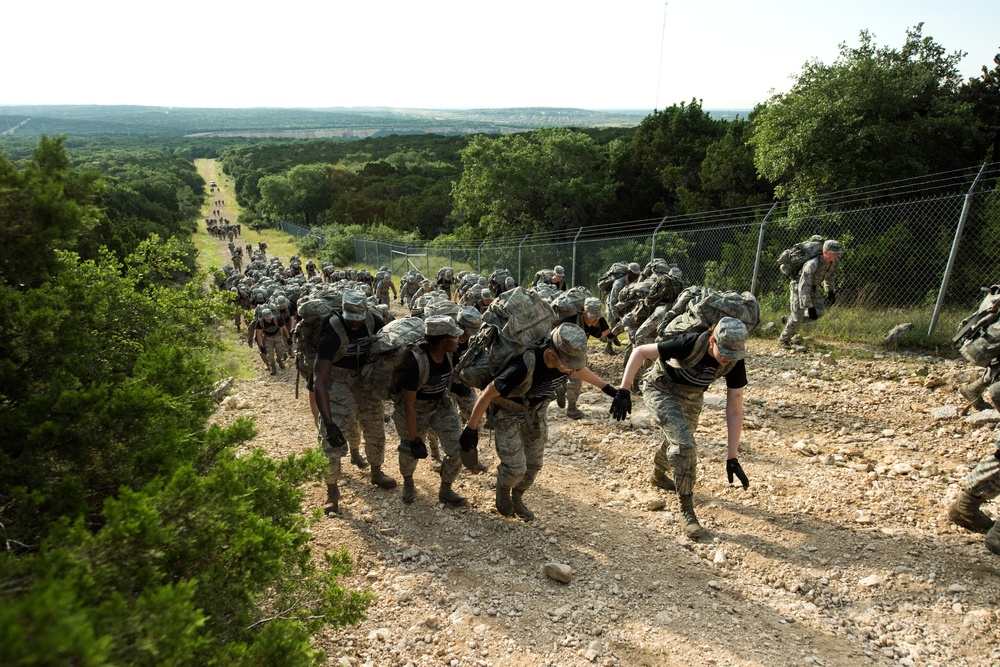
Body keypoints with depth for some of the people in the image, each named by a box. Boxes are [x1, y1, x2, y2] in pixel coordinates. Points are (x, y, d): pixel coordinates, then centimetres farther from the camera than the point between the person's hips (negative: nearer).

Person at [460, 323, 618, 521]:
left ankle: (517, 499, 39)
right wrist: (471, 429, -21)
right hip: (507, 410, -5)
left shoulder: (568, 356, -24)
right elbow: (487, 394, -30)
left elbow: (579, 369, 4)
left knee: (534, 464, 11)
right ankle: (503, 490, 26)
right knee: (516, 467, -9)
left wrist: (607, 387, 11)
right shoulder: (523, 367, -42)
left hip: (535, 409, 5)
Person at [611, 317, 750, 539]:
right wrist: (623, 391, -35)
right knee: (685, 444, -23)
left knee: (678, 442, 26)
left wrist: (732, 457, -20)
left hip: (692, 397, 6)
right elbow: (639, 351, -29)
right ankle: (687, 512, -11)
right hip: (661, 390, -5)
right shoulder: (689, 344, -38)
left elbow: (734, 412, -19)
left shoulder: (734, 363, -25)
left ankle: (658, 475, 58)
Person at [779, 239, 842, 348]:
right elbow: (803, 287, -40)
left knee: (820, 311, -3)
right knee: (798, 314, -14)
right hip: (799, 285, -7)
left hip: (813, 287, 7)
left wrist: (830, 291, 14)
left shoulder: (835, 263, -14)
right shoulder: (812, 264, -38)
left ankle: (789, 320, 14)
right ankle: (783, 339, 5)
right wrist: (809, 307, -42)